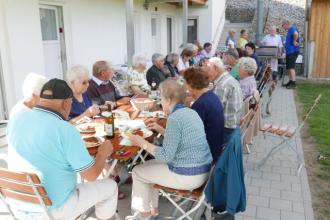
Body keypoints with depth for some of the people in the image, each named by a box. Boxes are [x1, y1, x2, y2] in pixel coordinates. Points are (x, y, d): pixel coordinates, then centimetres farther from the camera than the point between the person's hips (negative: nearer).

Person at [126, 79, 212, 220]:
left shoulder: (174, 118, -21)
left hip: (188, 175, -9)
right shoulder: (190, 112, 7)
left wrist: (142, 143, -12)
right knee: (149, 165, 23)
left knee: (138, 172, 8)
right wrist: (161, 130, 22)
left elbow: (166, 155, -21)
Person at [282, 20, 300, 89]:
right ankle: (290, 82, 18)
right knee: (289, 67, 12)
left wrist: (294, 42, -21)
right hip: (289, 51, 10)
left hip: (293, 51, -10)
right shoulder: (289, 30, 20)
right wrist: (285, 52, 19)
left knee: (291, 67, -13)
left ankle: (293, 83, -14)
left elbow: (296, 34, -34)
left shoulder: (293, 28, -10)